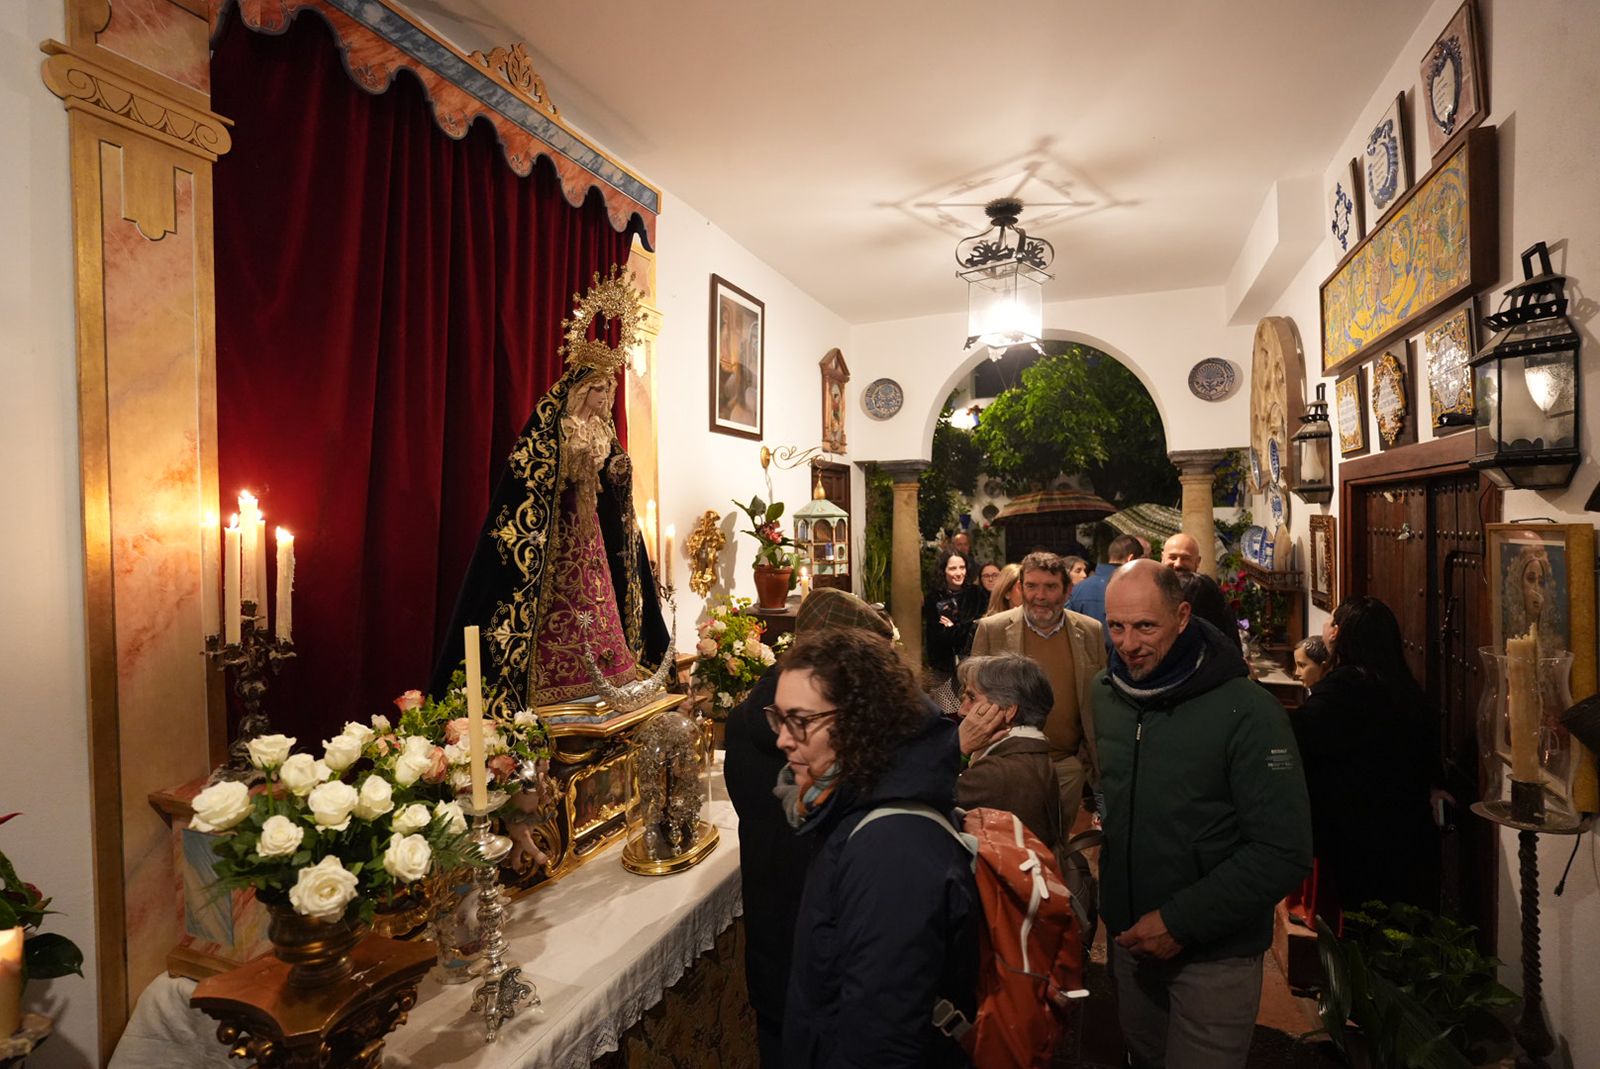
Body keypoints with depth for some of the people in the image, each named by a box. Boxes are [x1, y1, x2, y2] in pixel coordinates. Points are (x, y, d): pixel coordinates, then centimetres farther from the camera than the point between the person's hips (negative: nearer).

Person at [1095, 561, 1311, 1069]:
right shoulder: (1102, 695, -4)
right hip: (1128, 939, 5)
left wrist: (1181, 922, -21)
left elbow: (1285, 854, -21)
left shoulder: (1248, 713, -20)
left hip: (1215, 955, -4)